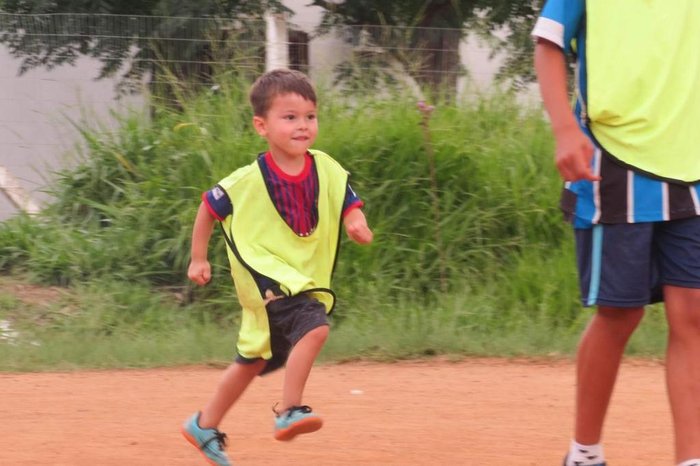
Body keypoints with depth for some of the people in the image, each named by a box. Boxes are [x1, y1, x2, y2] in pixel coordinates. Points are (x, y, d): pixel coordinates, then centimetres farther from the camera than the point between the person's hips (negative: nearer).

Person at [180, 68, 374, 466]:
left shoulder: (327, 171, -6)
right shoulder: (249, 180, -14)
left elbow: (350, 206, -3)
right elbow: (209, 207, 0)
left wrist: (358, 227, -26)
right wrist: (199, 259, 6)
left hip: (306, 279, 6)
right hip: (265, 275, -6)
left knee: (254, 360, 19)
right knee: (314, 325, -30)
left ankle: (205, 426, 36)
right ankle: (290, 412, -23)